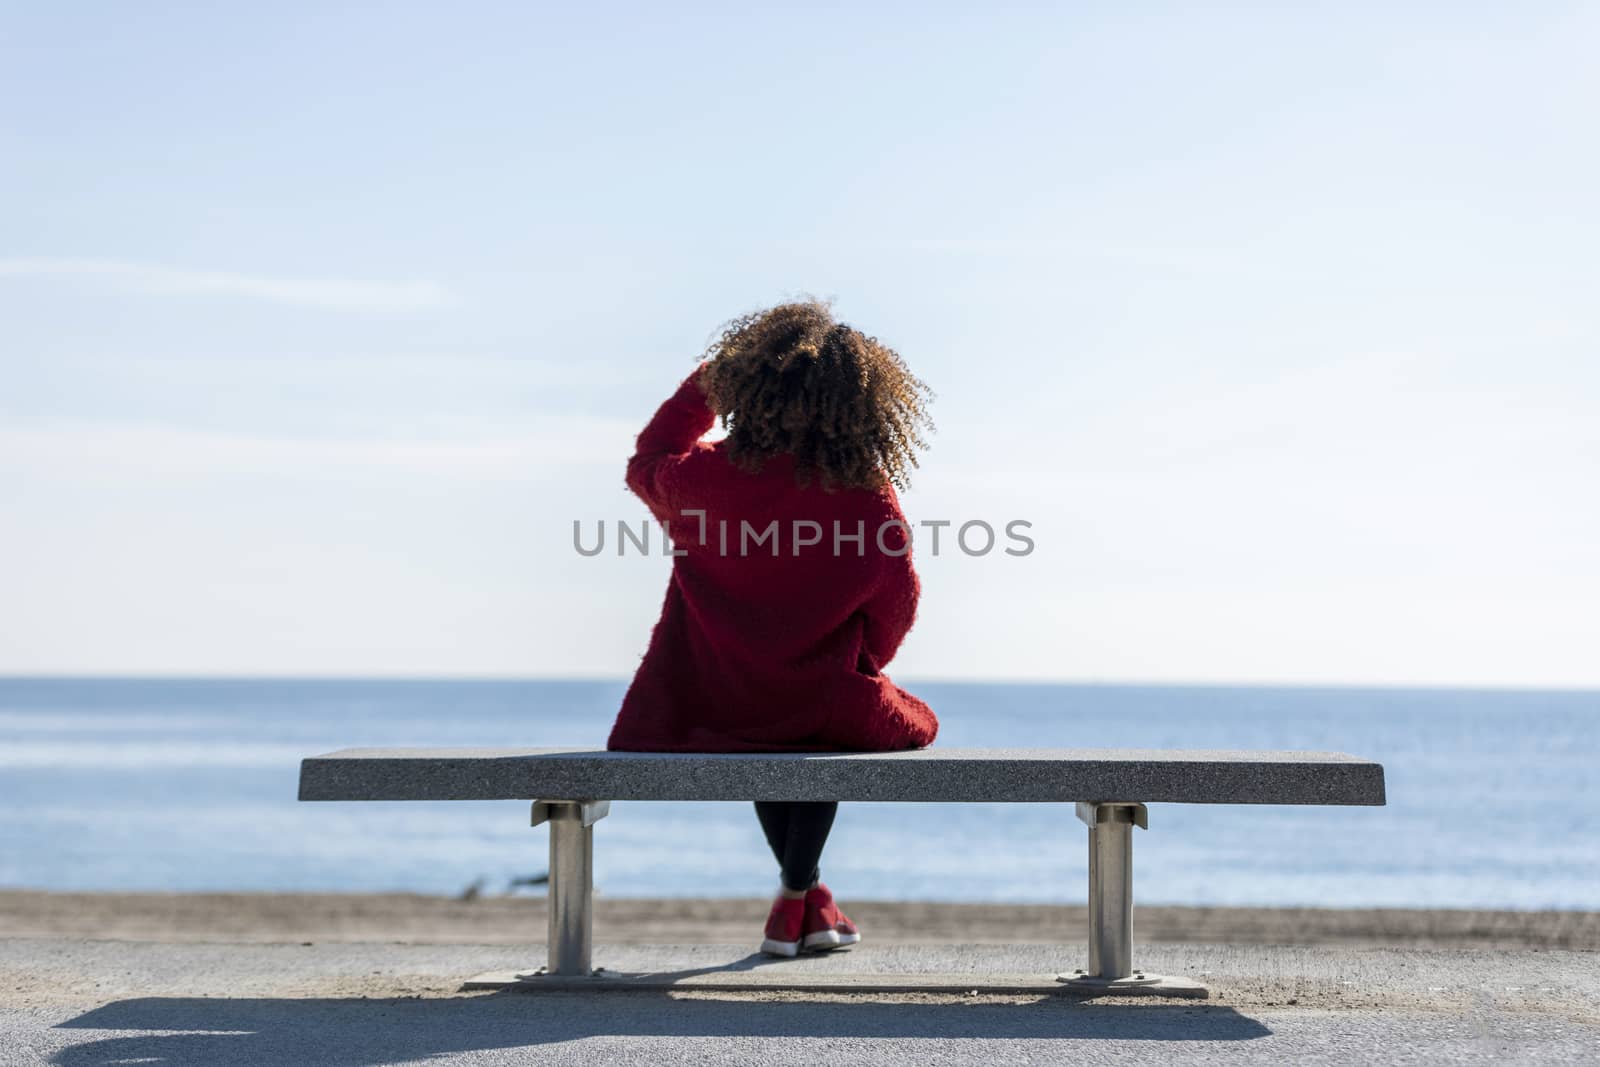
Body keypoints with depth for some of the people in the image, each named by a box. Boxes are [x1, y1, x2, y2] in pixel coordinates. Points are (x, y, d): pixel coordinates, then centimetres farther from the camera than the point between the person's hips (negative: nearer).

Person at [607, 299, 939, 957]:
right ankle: (795, 898, 37)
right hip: (816, 716, -1)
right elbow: (895, 609, 2)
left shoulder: (708, 477, -9)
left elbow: (648, 464, 16)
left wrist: (707, 375, 25)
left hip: (698, 709, 2)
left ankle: (808, 894, 43)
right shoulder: (870, 500, -12)